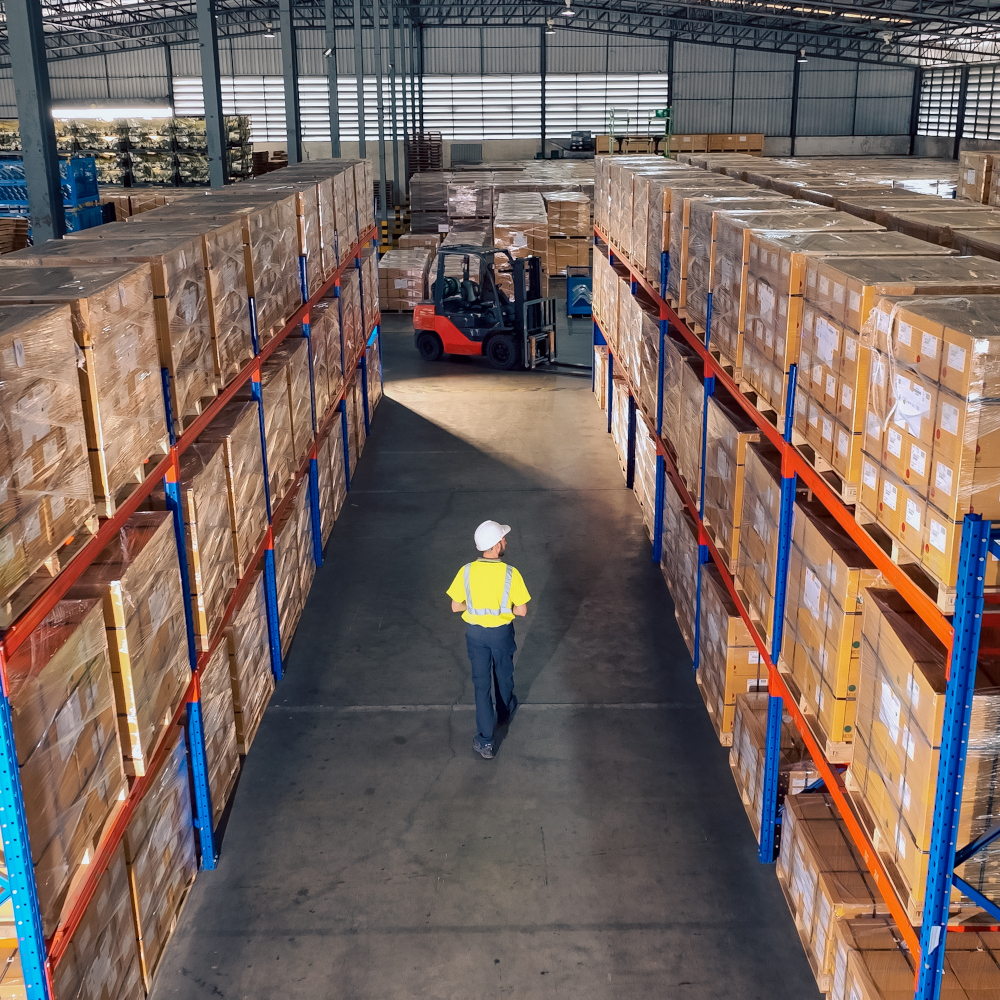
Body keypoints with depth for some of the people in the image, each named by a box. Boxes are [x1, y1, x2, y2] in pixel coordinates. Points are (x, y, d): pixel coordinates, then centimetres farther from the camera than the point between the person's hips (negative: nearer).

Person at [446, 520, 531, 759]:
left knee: (481, 682, 10)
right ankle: (505, 712, 53)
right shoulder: (510, 574, -21)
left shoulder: (466, 572, -16)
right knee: (504, 676, 26)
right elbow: (521, 611, -15)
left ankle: (486, 741, 12)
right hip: (501, 632, -1)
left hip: (475, 632, 1)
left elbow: (456, 607, -7)